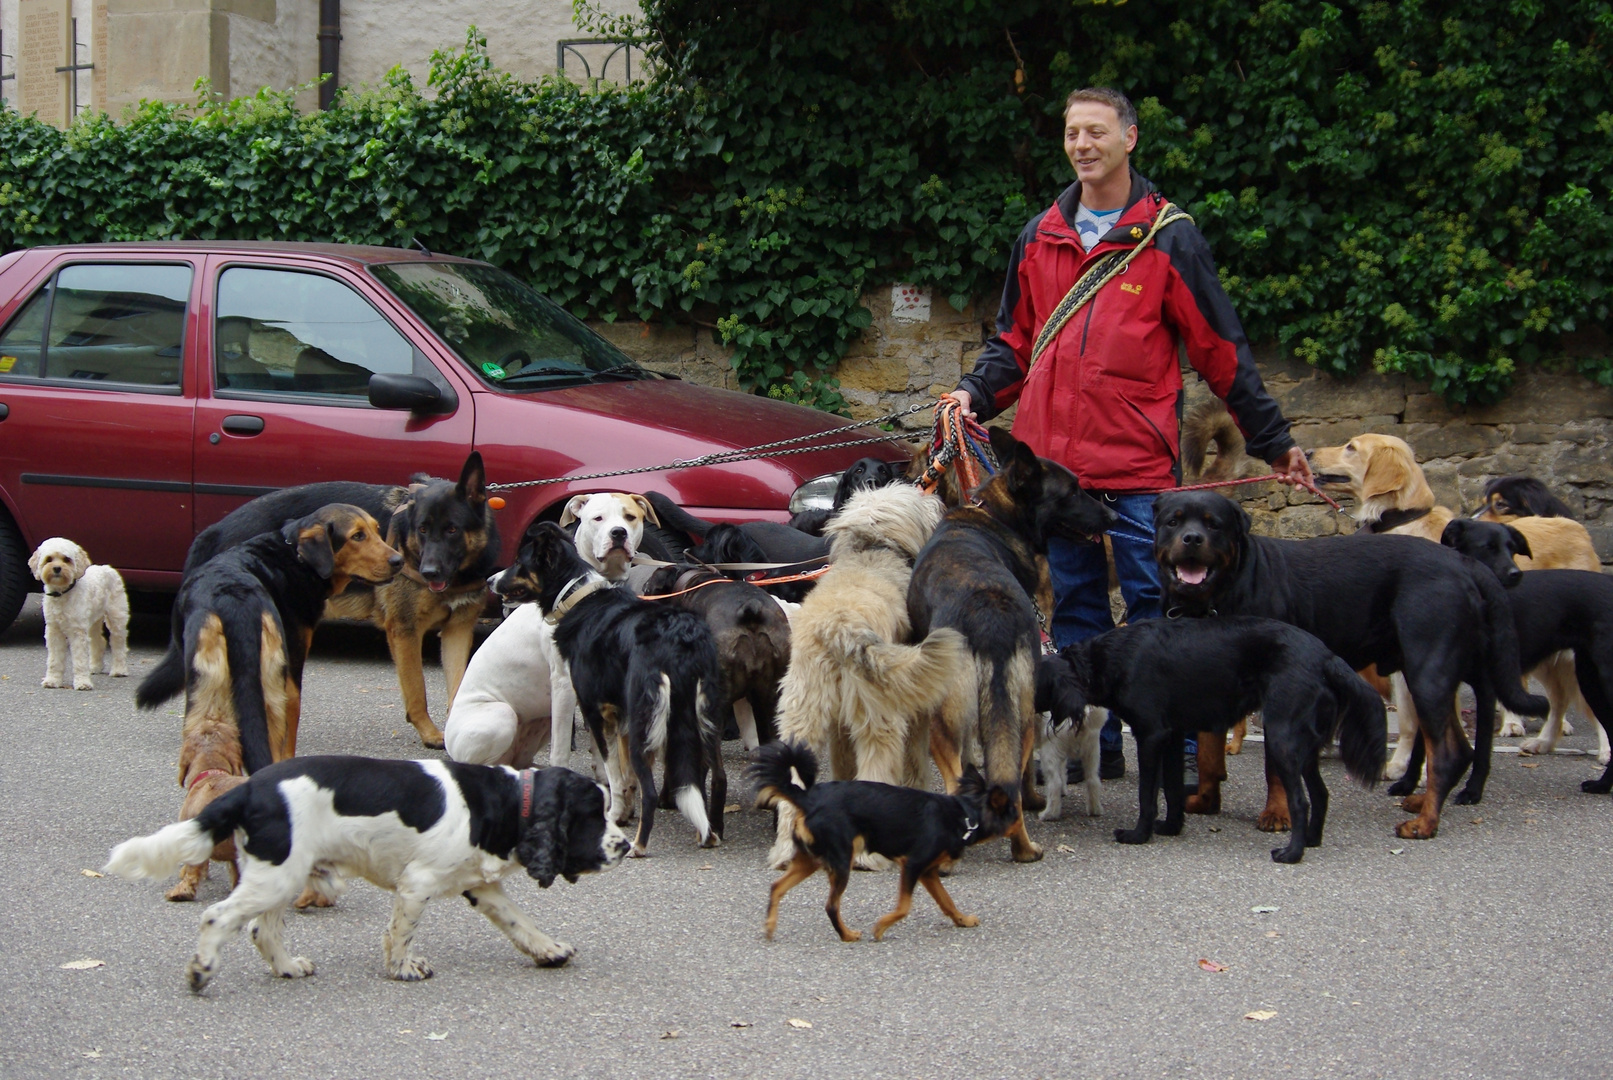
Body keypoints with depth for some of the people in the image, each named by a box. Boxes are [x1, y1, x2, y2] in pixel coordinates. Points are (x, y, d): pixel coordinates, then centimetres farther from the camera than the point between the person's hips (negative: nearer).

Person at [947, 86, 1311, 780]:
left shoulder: (1168, 237, 1)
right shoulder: (1040, 237, 13)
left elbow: (1221, 351, 3)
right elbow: (1016, 341, 20)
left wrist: (1274, 441, 3)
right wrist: (975, 393, 1)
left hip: (1139, 461, -5)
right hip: (1054, 457, 5)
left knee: (1154, 605, -4)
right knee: (1076, 607, 9)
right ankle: (1094, 746, 18)